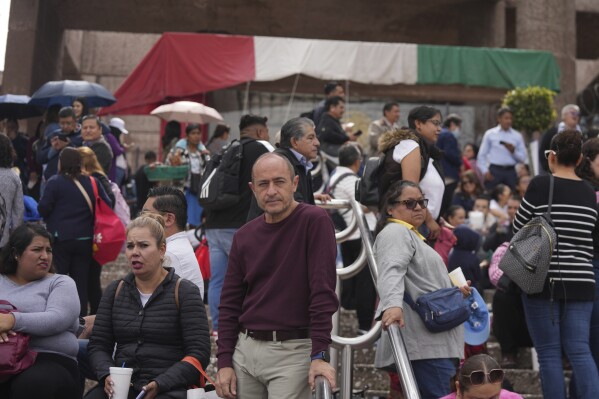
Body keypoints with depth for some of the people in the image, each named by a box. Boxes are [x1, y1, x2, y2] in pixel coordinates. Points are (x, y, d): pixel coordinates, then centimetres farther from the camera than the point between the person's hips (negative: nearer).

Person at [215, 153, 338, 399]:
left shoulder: (314, 221, -9)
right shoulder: (244, 237, 8)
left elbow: (323, 290, -14)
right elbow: (230, 302, 11)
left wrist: (319, 355, -18)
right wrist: (224, 362, 5)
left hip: (292, 351, -5)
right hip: (245, 350, 5)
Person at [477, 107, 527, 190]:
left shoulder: (517, 136, 8)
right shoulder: (489, 134, 4)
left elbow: (523, 158, 7)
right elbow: (482, 156, 6)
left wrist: (513, 151, -10)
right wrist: (485, 171, -4)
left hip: (510, 171, 2)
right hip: (494, 170, -2)